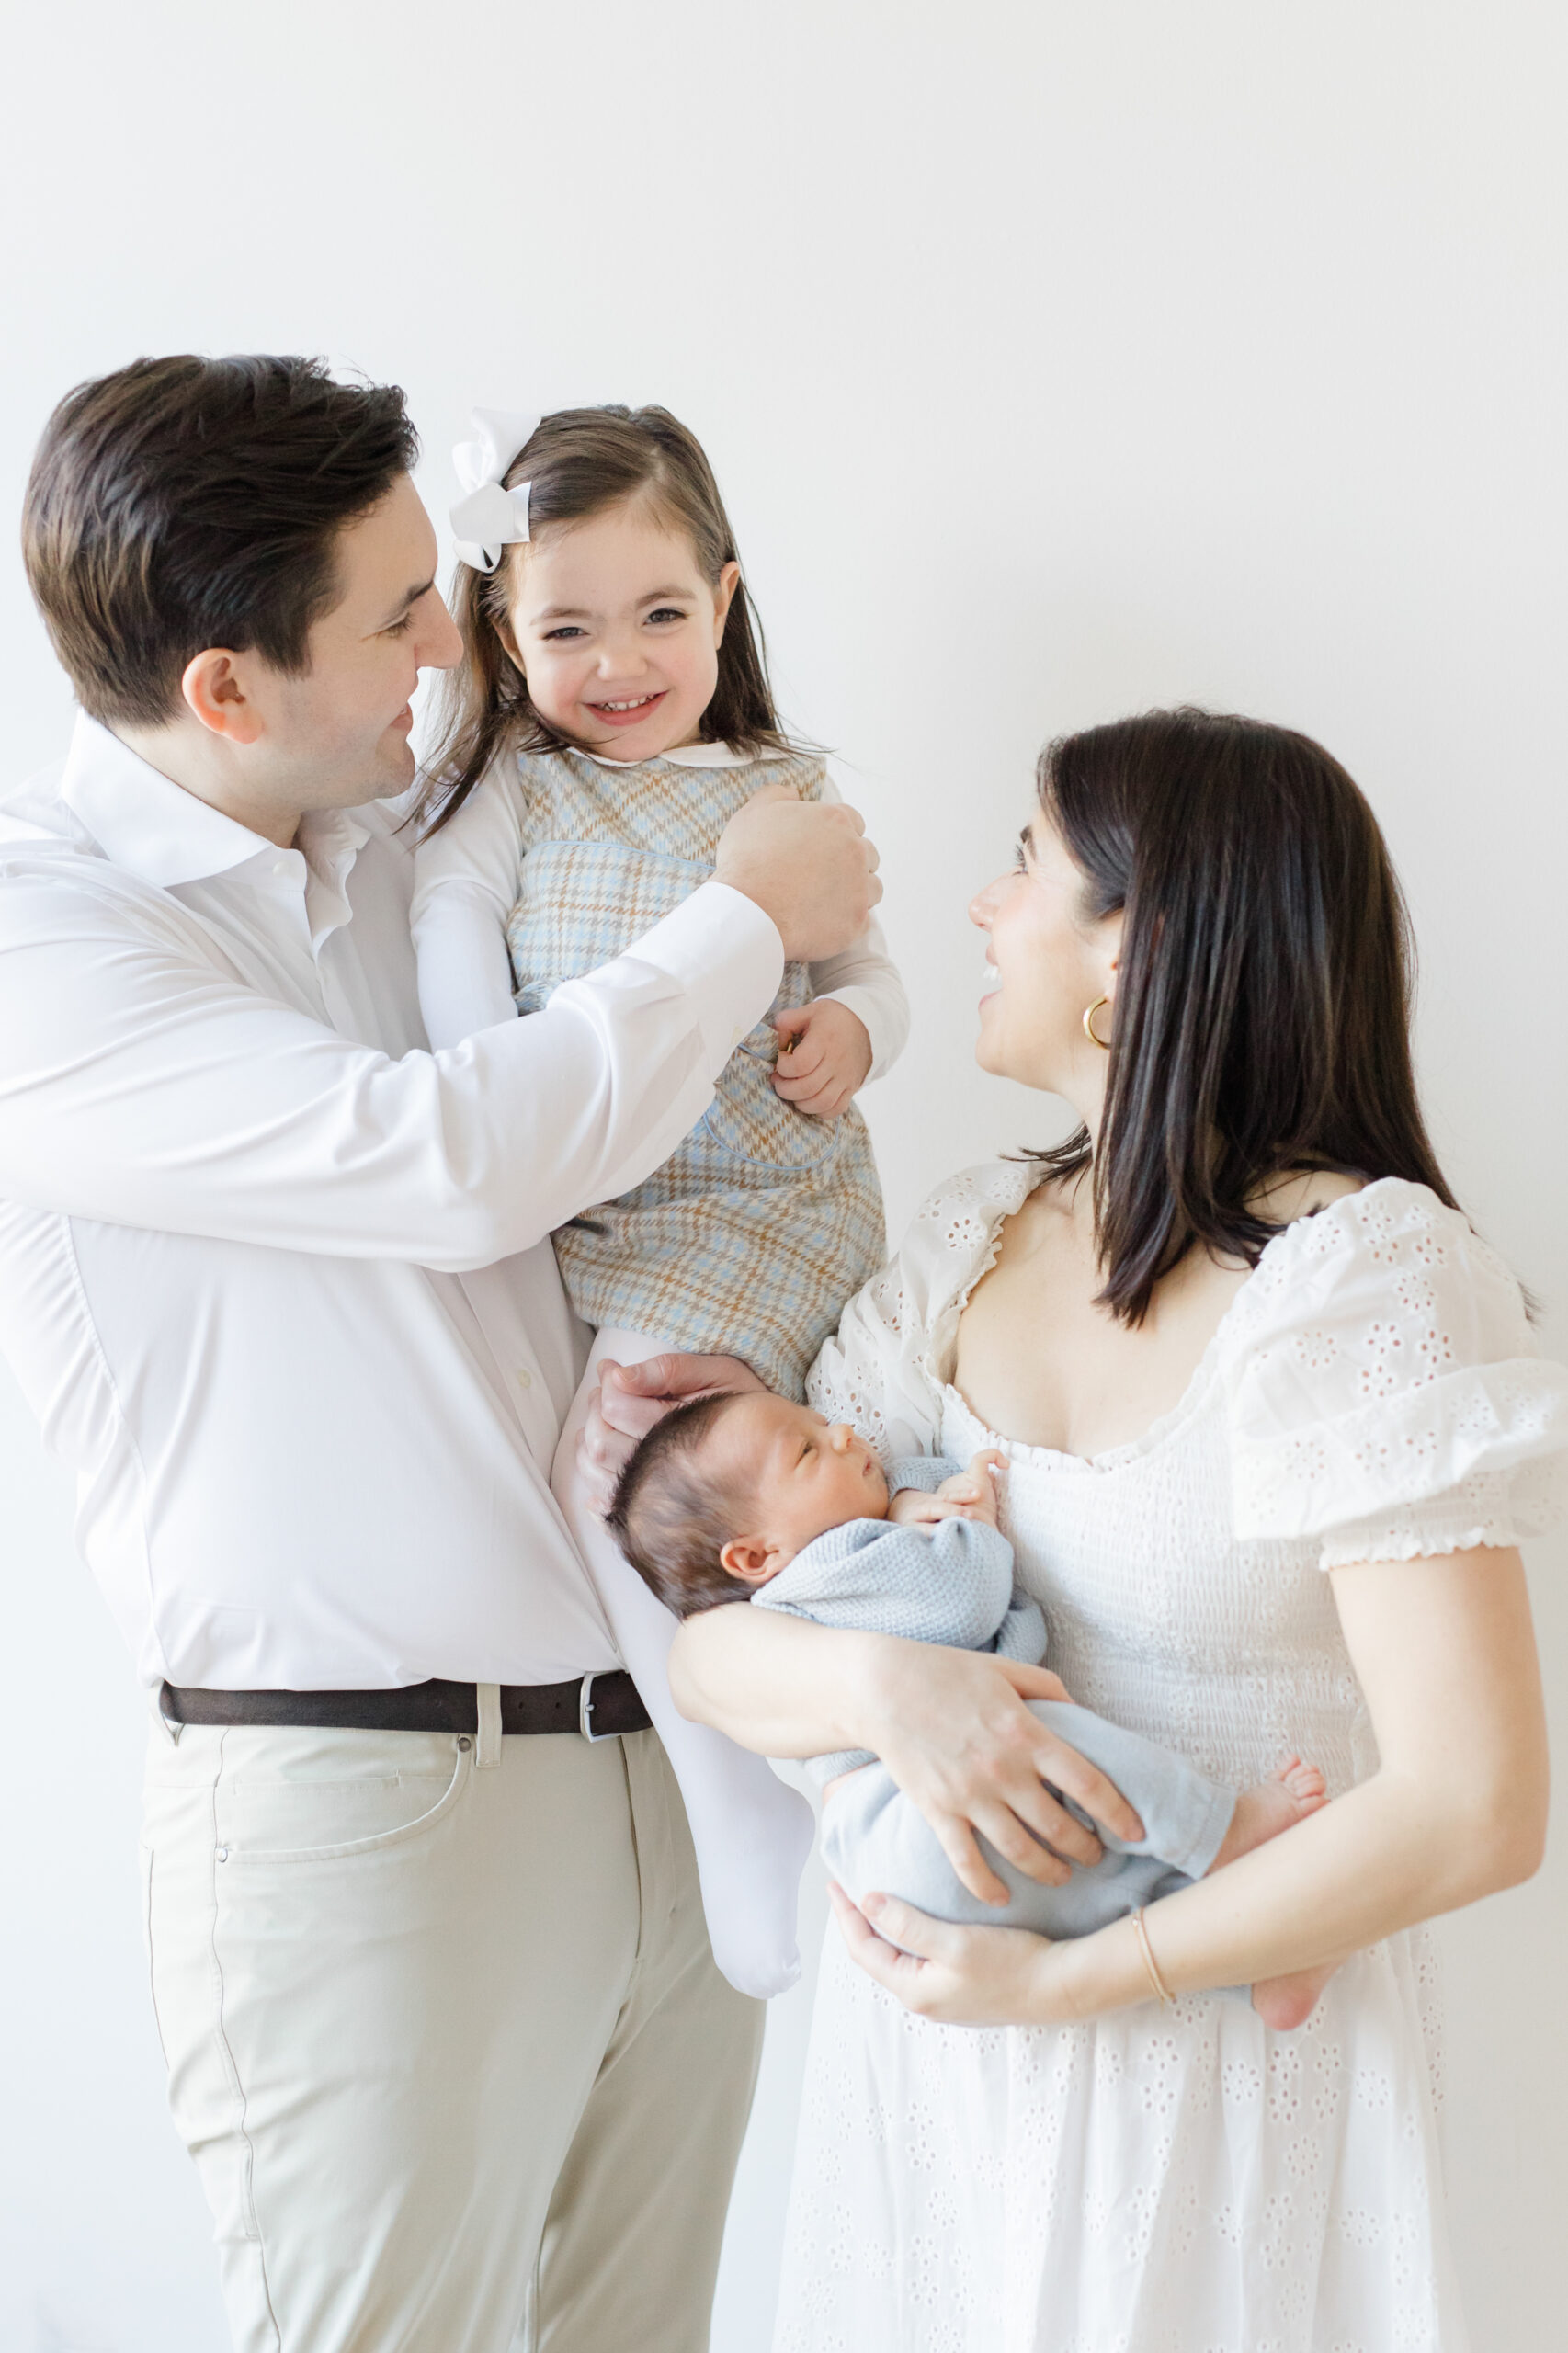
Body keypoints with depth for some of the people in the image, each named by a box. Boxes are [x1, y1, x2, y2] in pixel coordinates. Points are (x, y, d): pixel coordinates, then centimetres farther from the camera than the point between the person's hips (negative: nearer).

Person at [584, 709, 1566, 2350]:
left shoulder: (1361, 1271, -18)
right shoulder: (976, 1243, 0)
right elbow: (709, 1643, 0)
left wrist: (1063, 1978, -18)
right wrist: (884, 1684, -22)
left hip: (1229, 2049, -5)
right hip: (929, 2025, 5)